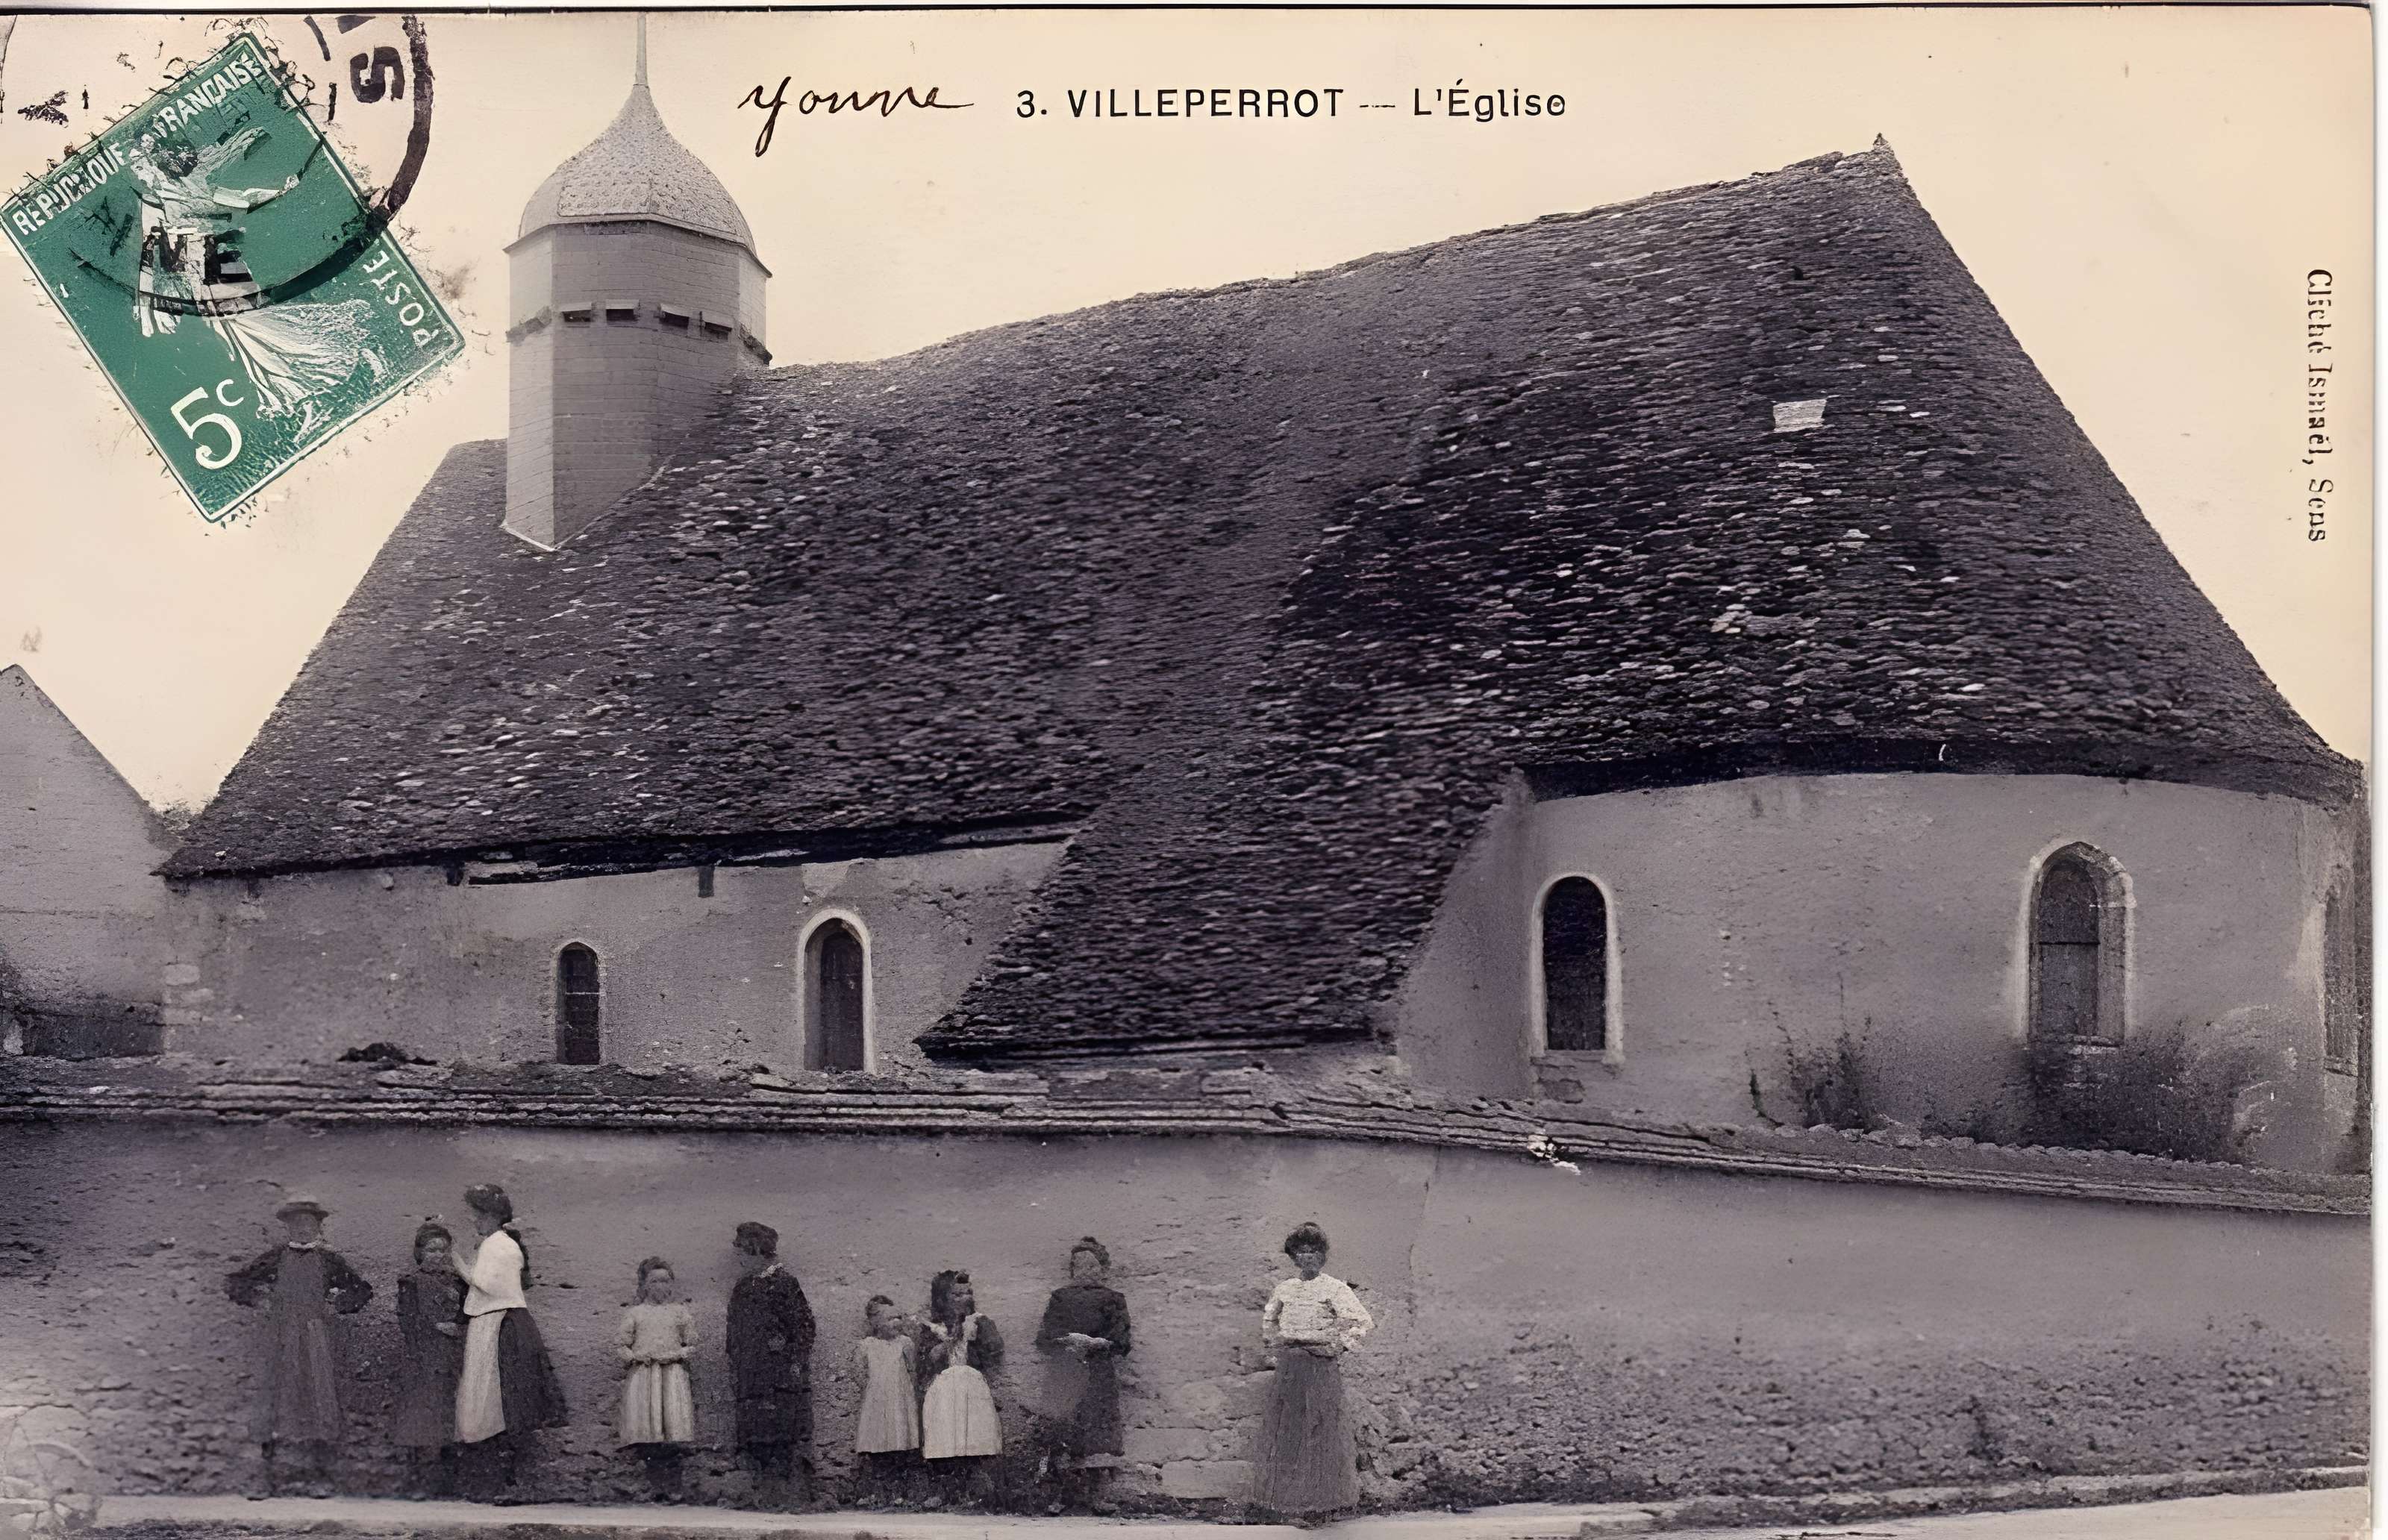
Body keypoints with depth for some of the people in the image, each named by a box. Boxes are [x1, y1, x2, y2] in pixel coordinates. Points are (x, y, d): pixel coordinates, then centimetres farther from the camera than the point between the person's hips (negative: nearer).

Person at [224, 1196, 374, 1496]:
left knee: (319, 1395, -6)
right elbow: (235, 1284, 12)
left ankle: (318, 1476, -2)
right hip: (282, 1340, 0)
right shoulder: (275, 1259, 6)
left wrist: (336, 1305, 6)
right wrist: (262, 1301, 5)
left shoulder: (328, 1260, 7)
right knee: (278, 1395, -5)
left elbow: (362, 1290, 15)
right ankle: (272, 1479, -2)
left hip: (317, 1339, 1)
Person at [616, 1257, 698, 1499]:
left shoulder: (680, 1312, 17)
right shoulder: (634, 1313, 15)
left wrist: (679, 1354, -4)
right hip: (642, 1375, 0)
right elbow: (620, 1343, 12)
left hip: (673, 1372, 0)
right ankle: (654, 1483, -7)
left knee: (675, 1423, -14)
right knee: (646, 1425, -10)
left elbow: (692, 1343, 15)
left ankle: (671, 1486, -13)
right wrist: (635, 1356, -6)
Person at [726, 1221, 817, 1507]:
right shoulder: (742, 1289, 17)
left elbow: (803, 1324, -7)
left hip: (782, 1375, -7)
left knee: (786, 1433, -10)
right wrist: (734, 1372, 15)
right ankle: (767, 1493, 4)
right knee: (756, 1435, 2)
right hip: (751, 1379, 7)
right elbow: (735, 1334, 20)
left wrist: (797, 1363, -13)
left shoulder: (785, 1282, -4)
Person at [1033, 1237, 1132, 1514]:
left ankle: (1094, 1492, -7)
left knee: (1098, 1430, -9)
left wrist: (1097, 1342, -13)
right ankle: (1065, 1491, -5)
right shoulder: (1060, 1298, 16)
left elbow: (1120, 1338, 2)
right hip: (1064, 1374, 1)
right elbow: (1044, 1336, 8)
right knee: (1062, 1428, -9)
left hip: (1098, 1373, -1)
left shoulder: (1113, 1300, 12)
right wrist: (1068, 1340, -10)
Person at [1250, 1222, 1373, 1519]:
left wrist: (1338, 1346, -13)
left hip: (1321, 1365, -6)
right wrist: (1273, 1341, 18)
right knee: (1282, 1427, 7)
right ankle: (1281, 1493, 15)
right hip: (1288, 1366, 6)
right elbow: (1268, 1318, 32)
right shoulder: (1285, 1289, 13)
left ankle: (1324, 1496, 3)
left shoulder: (1334, 1289, -5)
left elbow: (1362, 1321, -13)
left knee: (1320, 1430, -4)